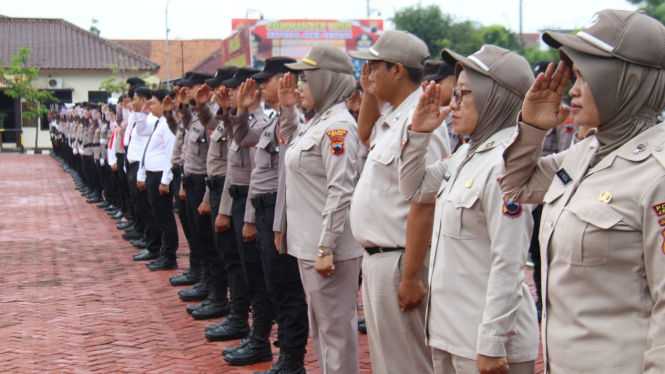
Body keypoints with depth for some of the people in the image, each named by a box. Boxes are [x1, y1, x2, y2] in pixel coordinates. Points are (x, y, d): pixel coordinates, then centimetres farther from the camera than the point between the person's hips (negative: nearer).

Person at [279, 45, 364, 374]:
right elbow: (289, 142, 32)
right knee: (320, 323, 19)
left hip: (328, 247, -10)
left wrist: (325, 248, -24)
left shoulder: (338, 125, -17)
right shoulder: (318, 122, 11)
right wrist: (287, 108, 15)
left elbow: (340, 191, -22)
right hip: (308, 243, 10)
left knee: (336, 326, -1)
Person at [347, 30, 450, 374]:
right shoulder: (392, 118, 9)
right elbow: (365, 135, 34)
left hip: (399, 261, -10)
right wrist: (368, 94, 15)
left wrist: (410, 275, -23)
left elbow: (425, 206, -24)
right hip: (378, 256, 10)